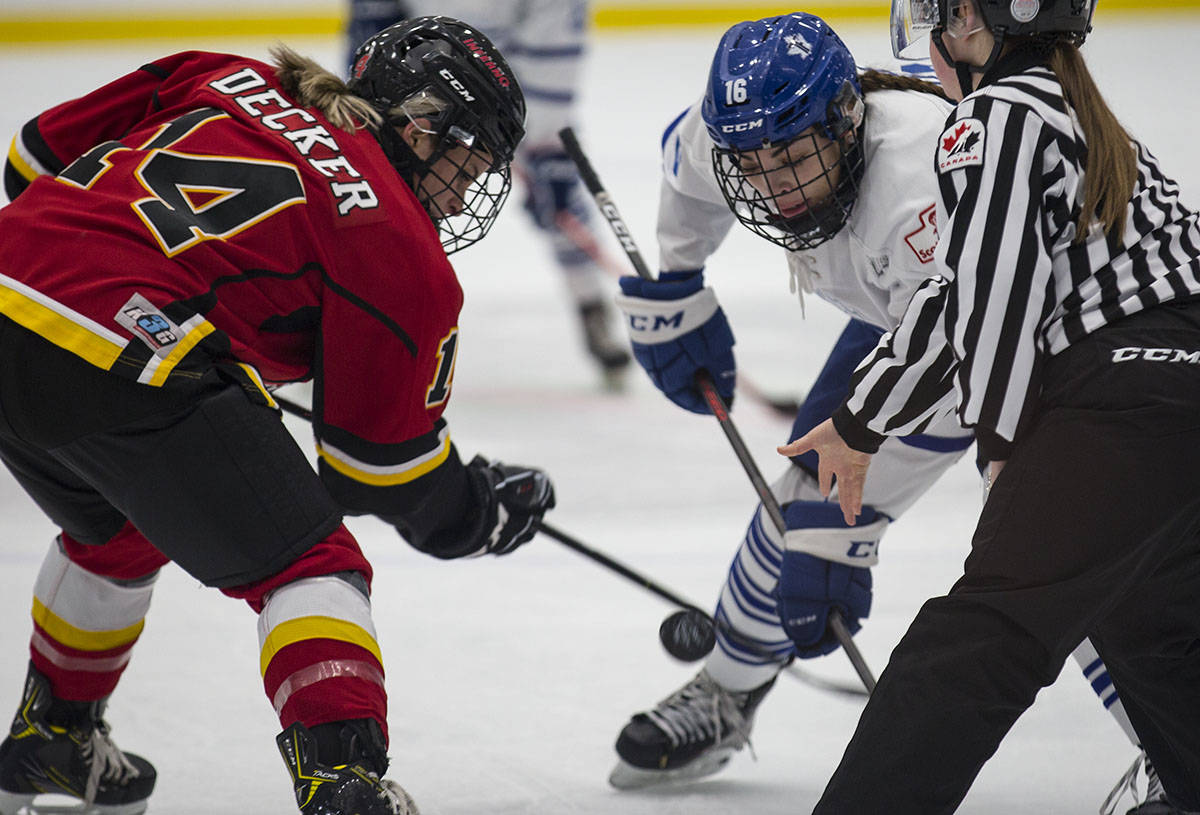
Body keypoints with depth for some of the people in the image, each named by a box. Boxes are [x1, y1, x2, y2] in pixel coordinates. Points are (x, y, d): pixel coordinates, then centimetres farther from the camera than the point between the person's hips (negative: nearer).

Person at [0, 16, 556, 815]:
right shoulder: (404, 256, 5)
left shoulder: (230, 85, 21)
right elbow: (383, 464, 9)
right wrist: (490, 509, 27)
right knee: (304, 564, 3)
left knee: (118, 528, 34)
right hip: (126, 361, -8)